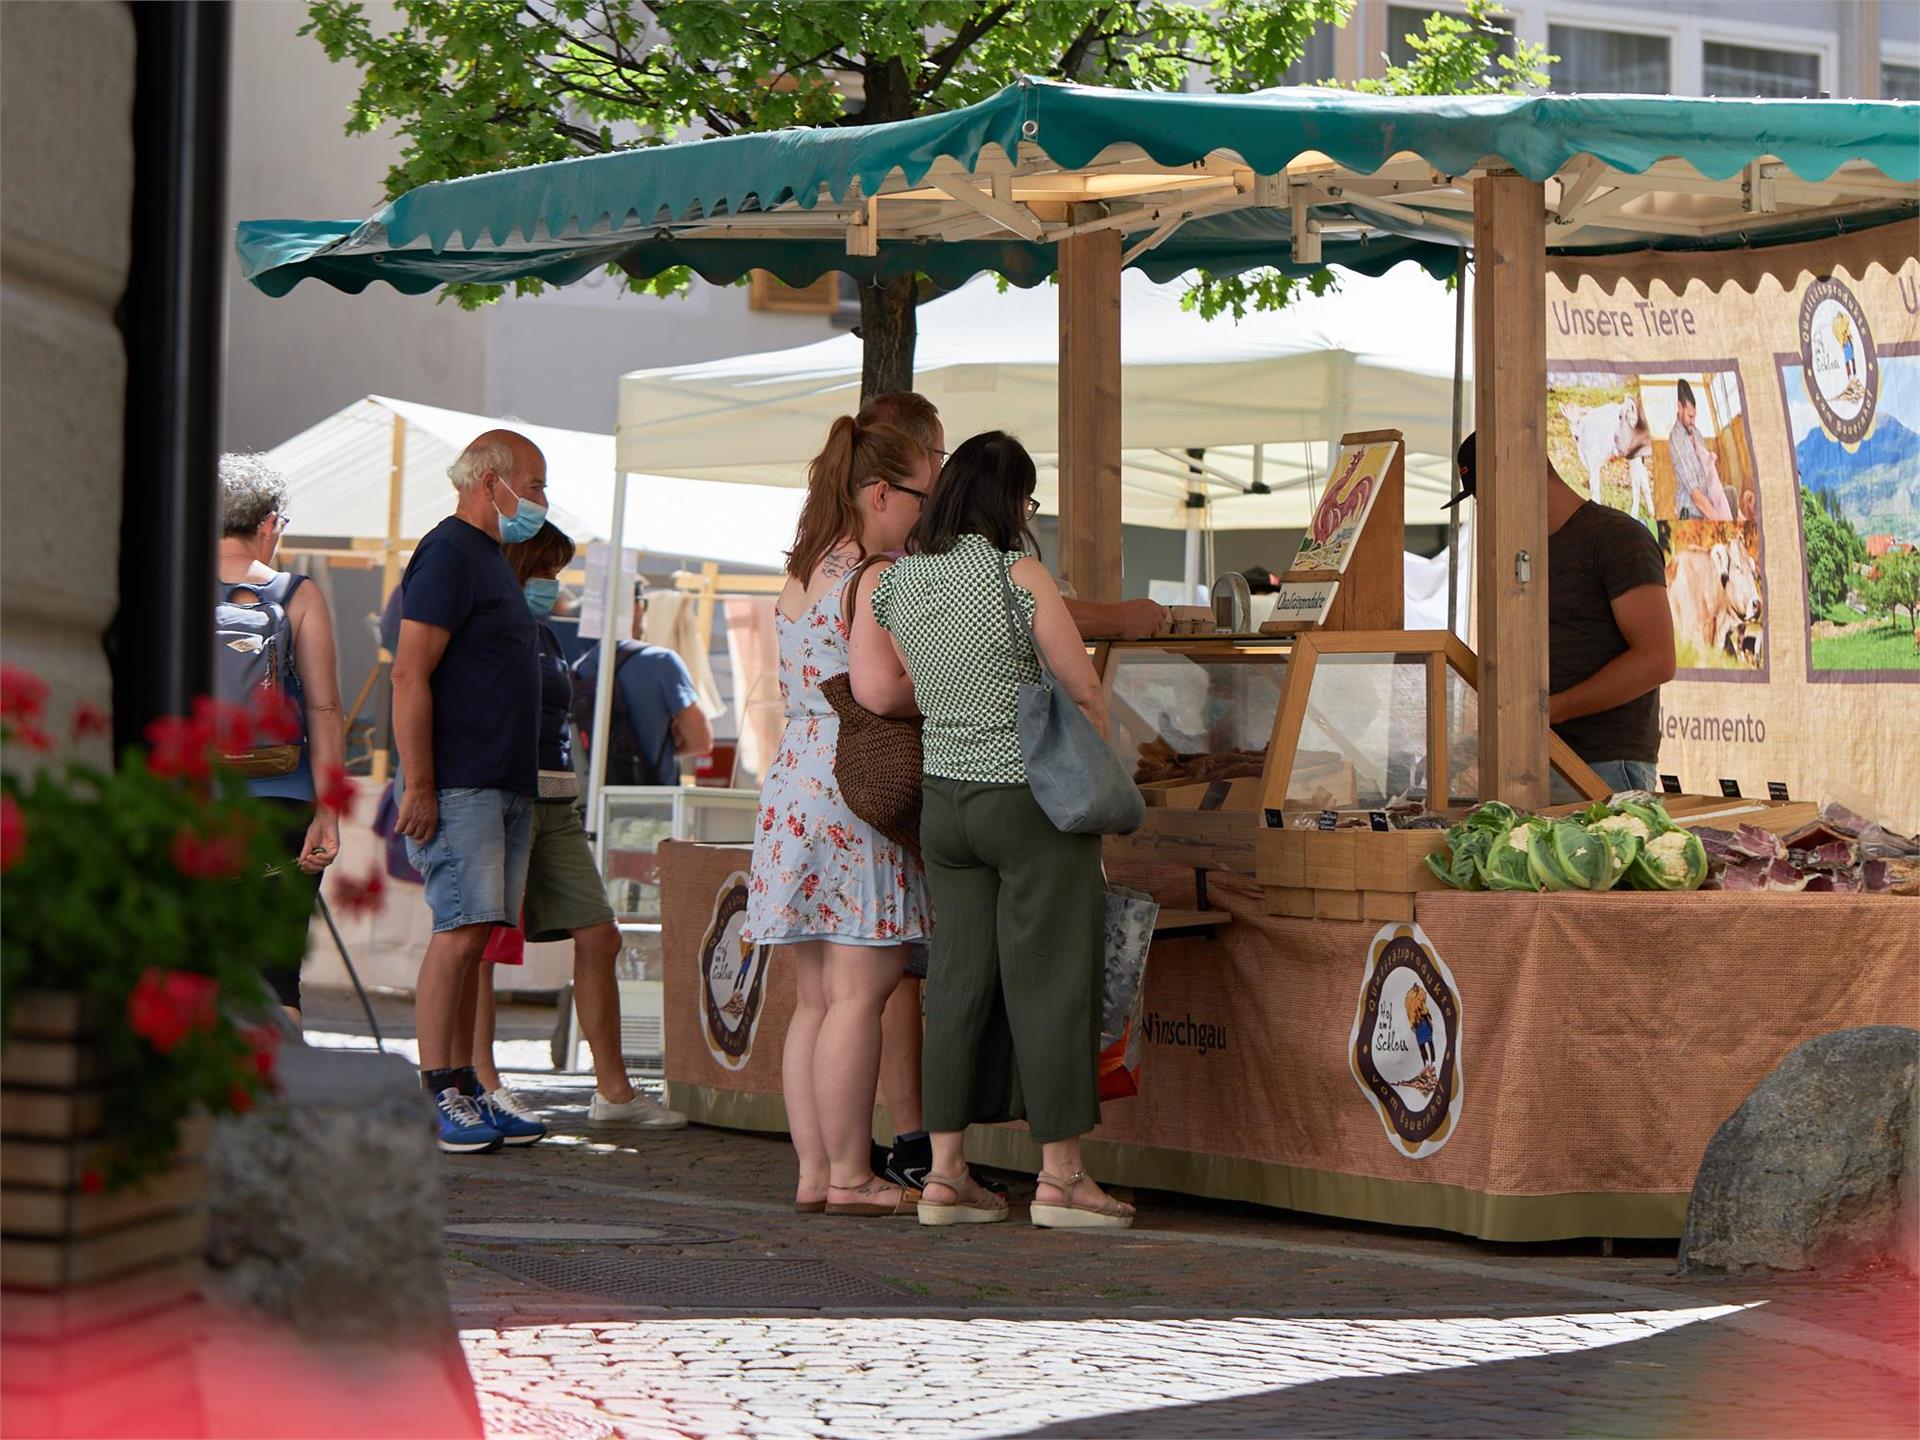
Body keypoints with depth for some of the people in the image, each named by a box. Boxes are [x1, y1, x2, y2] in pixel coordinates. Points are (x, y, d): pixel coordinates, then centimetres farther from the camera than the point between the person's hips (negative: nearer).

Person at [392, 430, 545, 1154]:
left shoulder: (493, 558, 22)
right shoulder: (448, 552, -8)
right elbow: (410, 674, -16)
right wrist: (419, 784, -20)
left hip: (505, 786, 9)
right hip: (458, 787, -9)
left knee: (474, 936, 8)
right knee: (460, 930, -13)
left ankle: (462, 1089, 10)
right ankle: (434, 1094, -11)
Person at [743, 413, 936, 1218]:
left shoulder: (797, 582, 17)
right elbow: (882, 692, -19)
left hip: (793, 781, 9)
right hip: (859, 790, -9)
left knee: (815, 1000, 9)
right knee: (858, 996, -6)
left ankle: (814, 1171, 10)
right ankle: (850, 1175, -4)